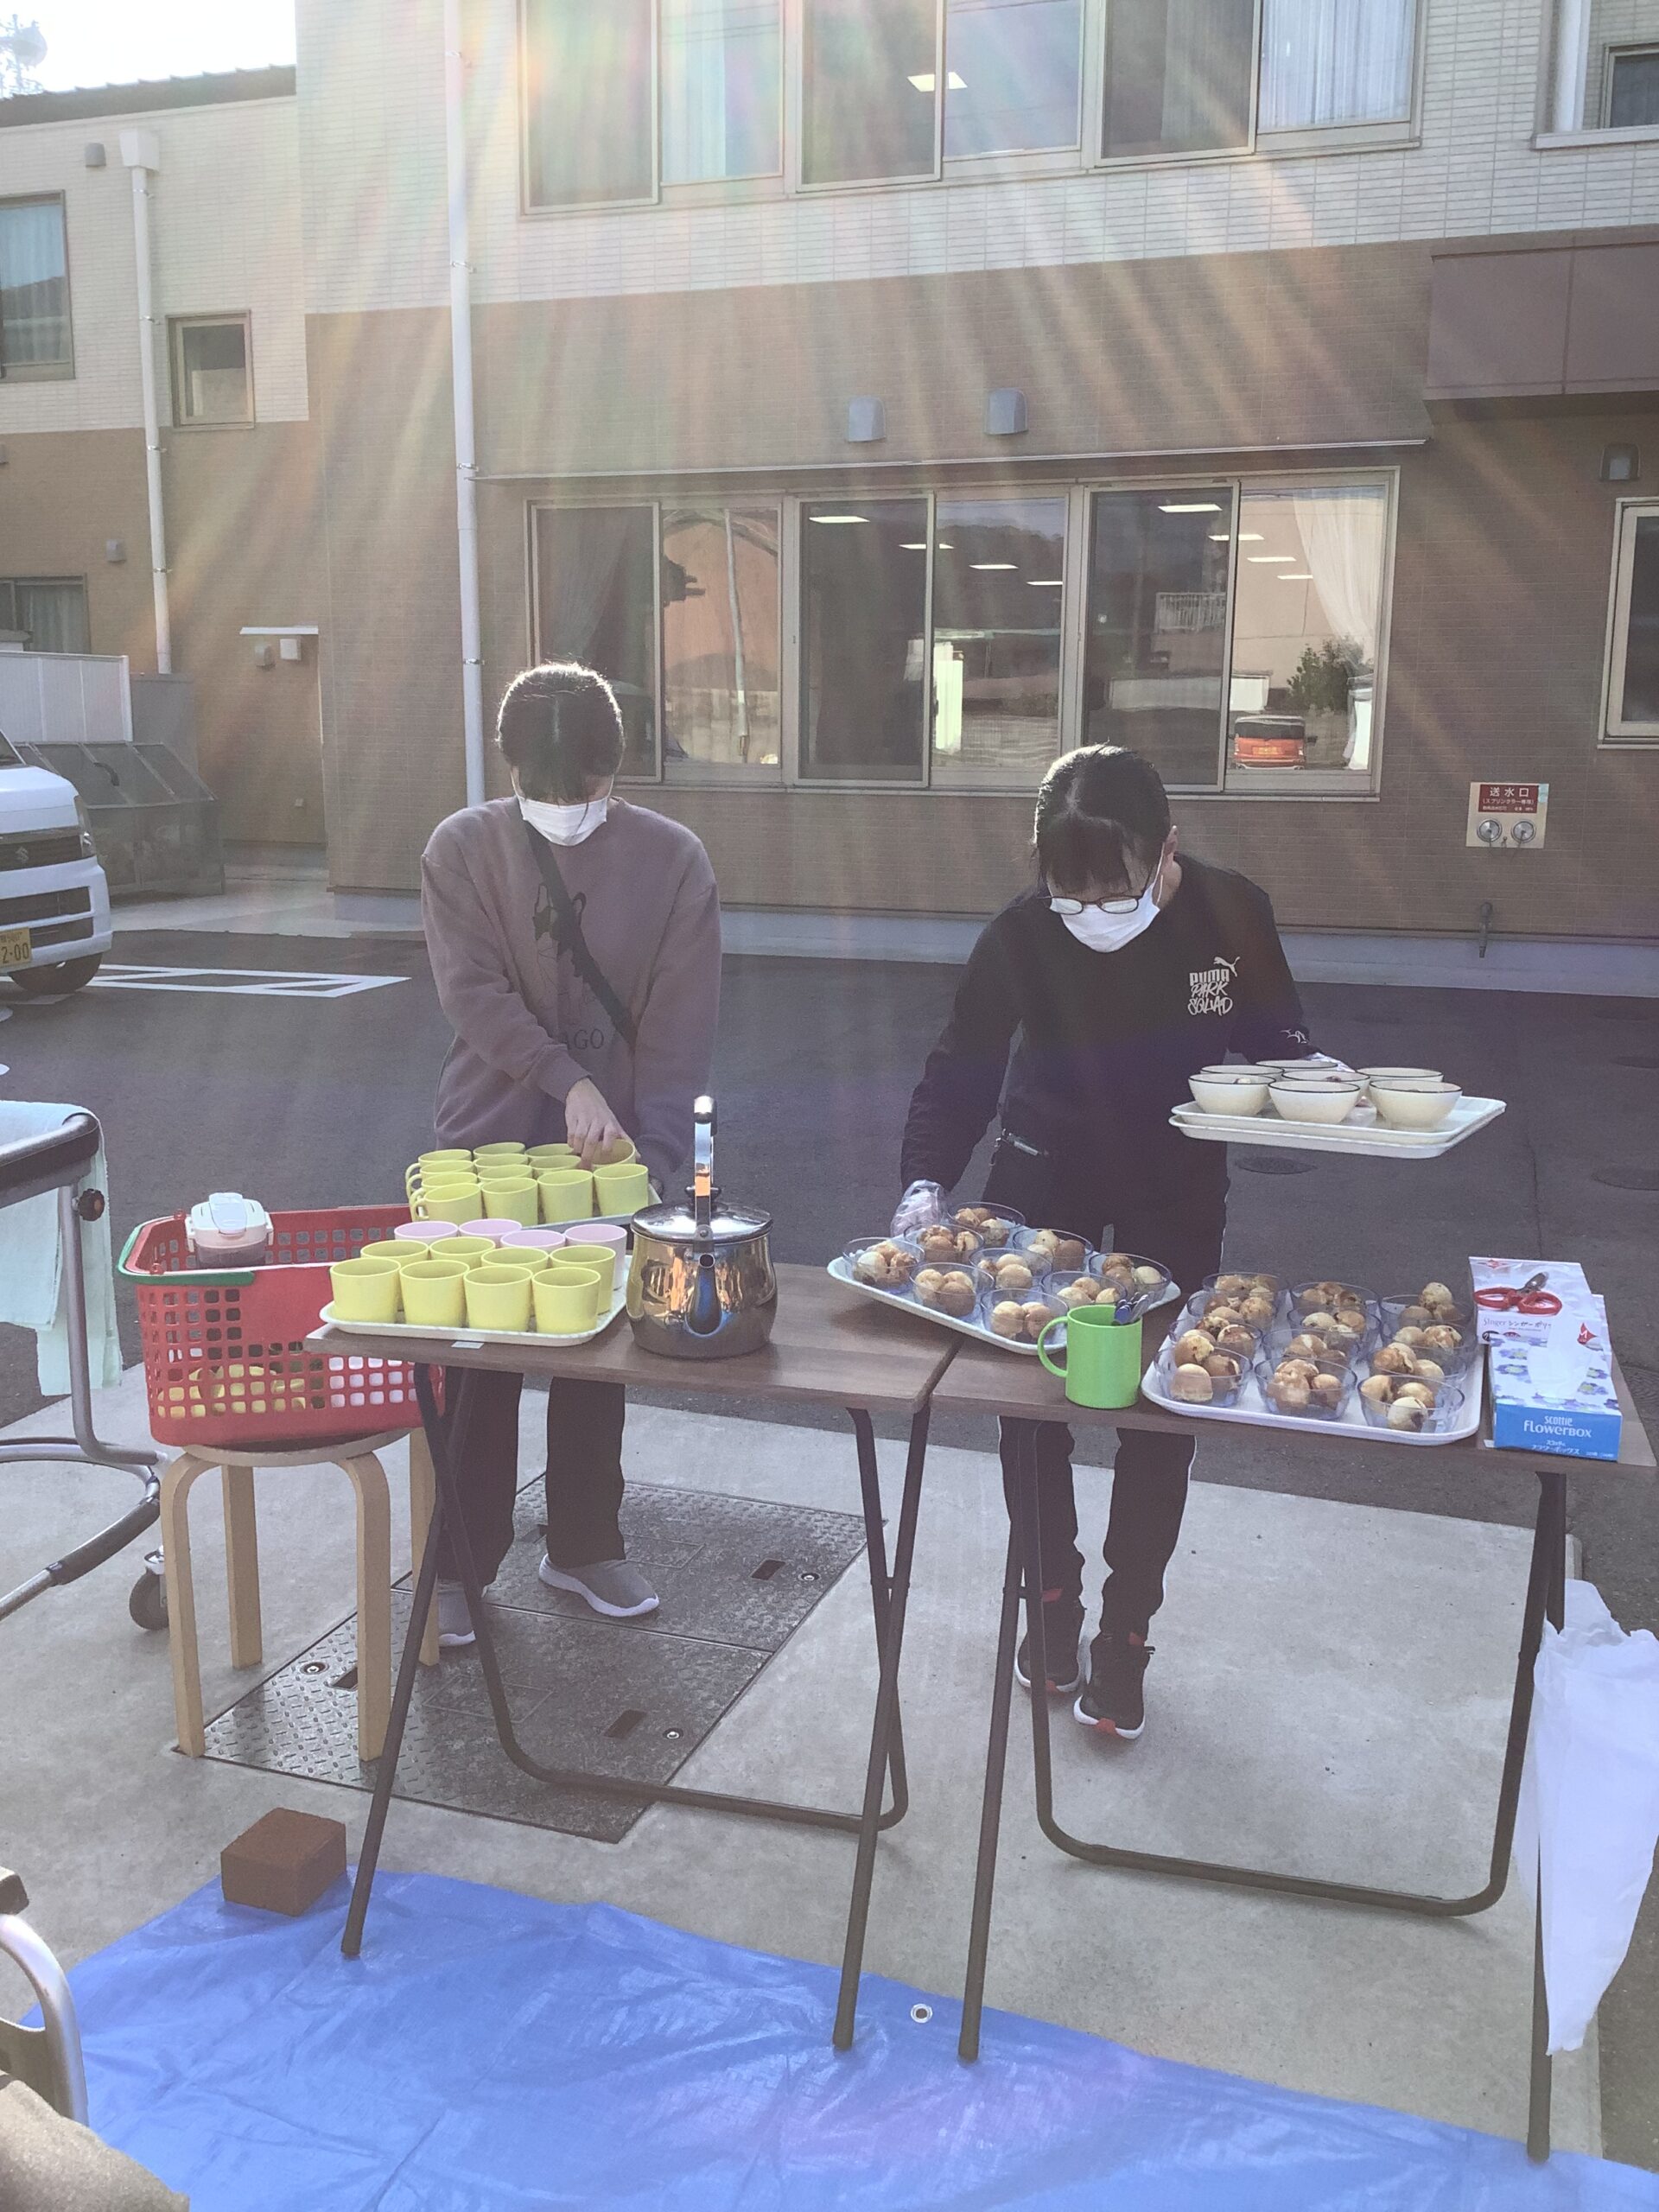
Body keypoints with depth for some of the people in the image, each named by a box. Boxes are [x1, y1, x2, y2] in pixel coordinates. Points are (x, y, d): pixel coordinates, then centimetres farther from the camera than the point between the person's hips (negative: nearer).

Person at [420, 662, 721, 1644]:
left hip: (614, 1150, 1)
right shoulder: (464, 848, -6)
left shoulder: (674, 859, -6)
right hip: (490, 1142, -1)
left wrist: (652, 1152, -18)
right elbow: (474, 992, -14)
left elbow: (681, 1022, -9)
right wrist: (570, 1083, -27)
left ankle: (586, 1545, 31)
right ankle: (461, 1562, 22)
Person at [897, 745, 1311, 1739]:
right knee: (1032, 1405, 7)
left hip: (1177, 1192, 0)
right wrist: (927, 1182, -28)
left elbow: (1275, 1042, -5)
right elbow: (962, 1069, -14)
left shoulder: (1232, 913, -21)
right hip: (1045, 1180, 0)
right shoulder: (1023, 932, -22)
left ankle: (1125, 1634, 24)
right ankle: (1052, 1595, 32)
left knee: (1160, 1423, 5)